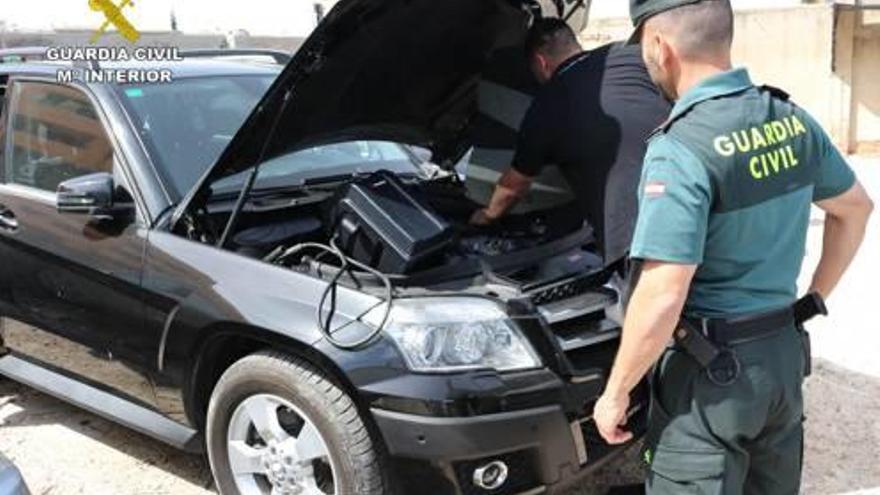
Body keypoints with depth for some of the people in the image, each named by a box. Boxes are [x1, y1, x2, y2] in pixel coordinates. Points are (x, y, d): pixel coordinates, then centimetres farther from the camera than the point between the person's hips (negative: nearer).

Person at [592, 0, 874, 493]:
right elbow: (855, 207, 17)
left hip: (711, 369, -8)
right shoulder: (792, 119, 2)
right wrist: (815, 297, 22)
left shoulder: (681, 148, -23)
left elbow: (662, 299, -26)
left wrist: (616, 393, -14)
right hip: (785, 350, 8)